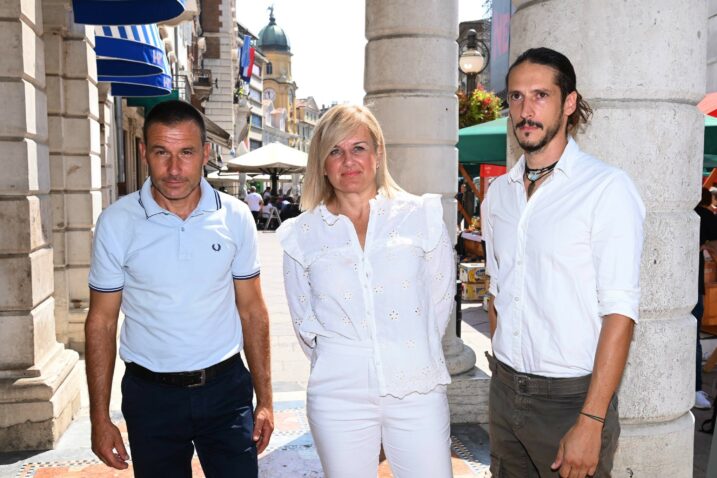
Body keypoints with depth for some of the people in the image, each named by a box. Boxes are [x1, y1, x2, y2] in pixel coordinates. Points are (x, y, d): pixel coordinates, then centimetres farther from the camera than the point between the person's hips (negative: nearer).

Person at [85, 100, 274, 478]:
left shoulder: (235, 217, -4)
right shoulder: (116, 222, -7)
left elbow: (252, 311, 3)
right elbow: (101, 321, -1)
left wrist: (265, 399, 1)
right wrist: (99, 419, -2)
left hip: (225, 387, 1)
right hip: (151, 394, 0)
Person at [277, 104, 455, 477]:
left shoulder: (422, 215, 2)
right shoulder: (301, 234, 4)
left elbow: (441, 298, 7)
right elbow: (305, 323, 10)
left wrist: (412, 352, 9)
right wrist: (339, 363, 8)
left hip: (418, 389, 0)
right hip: (339, 395, 1)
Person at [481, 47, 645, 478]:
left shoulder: (608, 188, -12)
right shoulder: (499, 192, 7)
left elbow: (619, 313, -16)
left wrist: (591, 422, -19)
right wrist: (503, 370, 9)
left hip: (572, 397, -5)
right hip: (505, 390, 5)